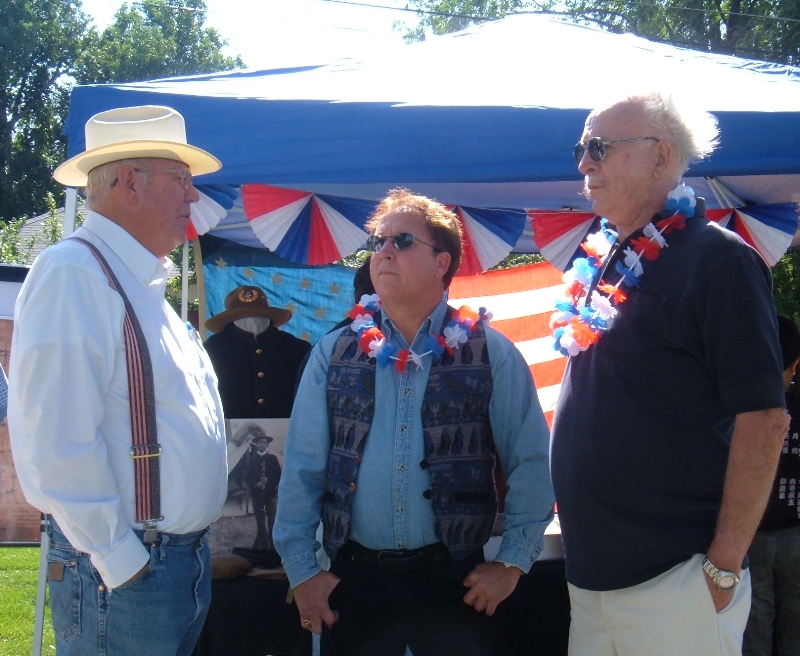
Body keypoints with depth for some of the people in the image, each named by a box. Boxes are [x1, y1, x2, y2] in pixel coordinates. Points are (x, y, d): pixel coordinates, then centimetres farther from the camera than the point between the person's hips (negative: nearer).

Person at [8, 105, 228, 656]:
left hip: (187, 562, 9)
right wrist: (119, 560, -19)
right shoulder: (73, 275, -15)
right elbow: (56, 442, -22)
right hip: (123, 571, -9)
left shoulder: (145, 286, 15)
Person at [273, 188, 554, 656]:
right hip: (355, 578, 2)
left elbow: (530, 463, 0)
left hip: (453, 579, -2)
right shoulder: (333, 354, 6)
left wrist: (513, 562, -5)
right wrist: (301, 570, 0)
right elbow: (302, 468, 4)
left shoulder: (492, 354, 0)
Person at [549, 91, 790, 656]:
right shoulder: (597, 261, 11)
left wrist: (724, 566, -16)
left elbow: (764, 420, -15)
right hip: (589, 570, 7)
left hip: (673, 582, -7)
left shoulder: (716, 261, -11)